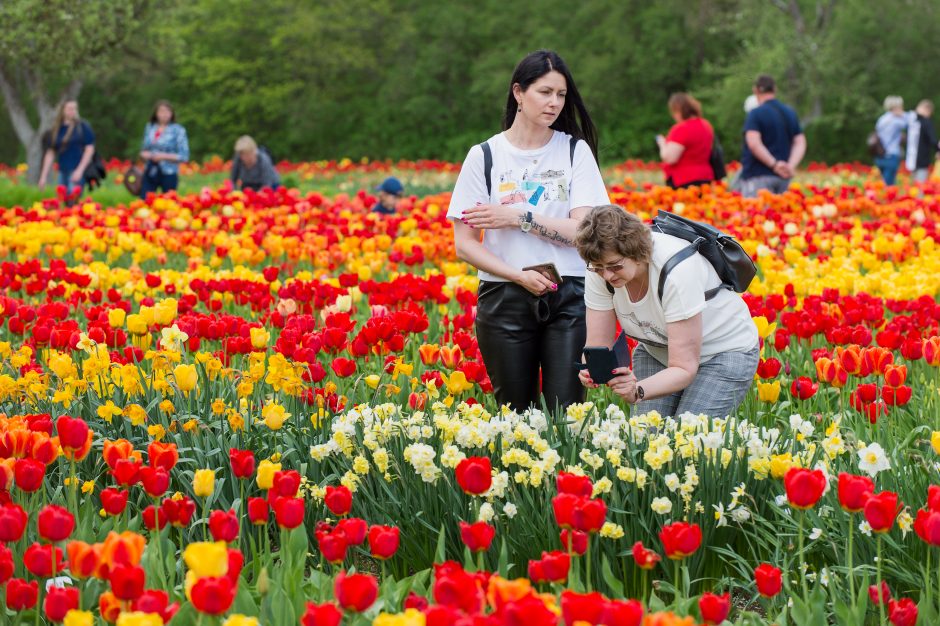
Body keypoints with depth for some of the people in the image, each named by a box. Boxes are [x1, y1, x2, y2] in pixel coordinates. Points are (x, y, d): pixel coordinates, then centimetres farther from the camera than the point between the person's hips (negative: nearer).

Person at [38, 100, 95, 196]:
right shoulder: (56, 129, 11)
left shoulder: (83, 126, 0)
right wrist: (43, 176, 9)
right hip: (62, 172, 5)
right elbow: (50, 153, 14)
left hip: (77, 171, -5)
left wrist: (80, 170, -12)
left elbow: (90, 149, -3)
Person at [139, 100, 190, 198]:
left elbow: (184, 156, -6)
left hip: (168, 174, -4)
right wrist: (144, 154, -3)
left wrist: (164, 156, -16)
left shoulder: (178, 130, -4)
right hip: (150, 172, 4)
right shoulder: (149, 128, 10)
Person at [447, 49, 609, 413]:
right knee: (516, 413, 5)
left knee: (565, 412, -5)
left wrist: (518, 217, -11)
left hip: (568, 298, 0)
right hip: (505, 299, 0)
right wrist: (520, 276, -12)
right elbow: (465, 246, 1)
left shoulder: (576, 151, 4)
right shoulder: (485, 157, 3)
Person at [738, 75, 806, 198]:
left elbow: (753, 143, -20)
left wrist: (773, 164, -18)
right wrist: (791, 165, -7)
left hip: (758, 176, -7)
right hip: (783, 178, 7)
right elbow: (800, 143, 6)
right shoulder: (790, 113, 14)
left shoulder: (756, 114, -7)